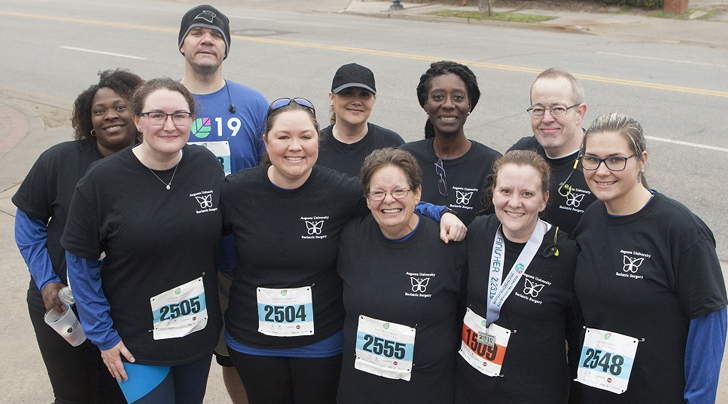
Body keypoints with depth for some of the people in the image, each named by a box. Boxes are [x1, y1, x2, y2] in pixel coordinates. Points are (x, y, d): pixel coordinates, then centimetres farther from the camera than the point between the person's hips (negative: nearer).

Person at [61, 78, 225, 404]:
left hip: (201, 330, 4)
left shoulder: (208, 166, -6)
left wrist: (222, 315, 7)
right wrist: (103, 336, -8)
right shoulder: (102, 180, -15)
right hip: (136, 341, -3)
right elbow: (81, 263, -9)